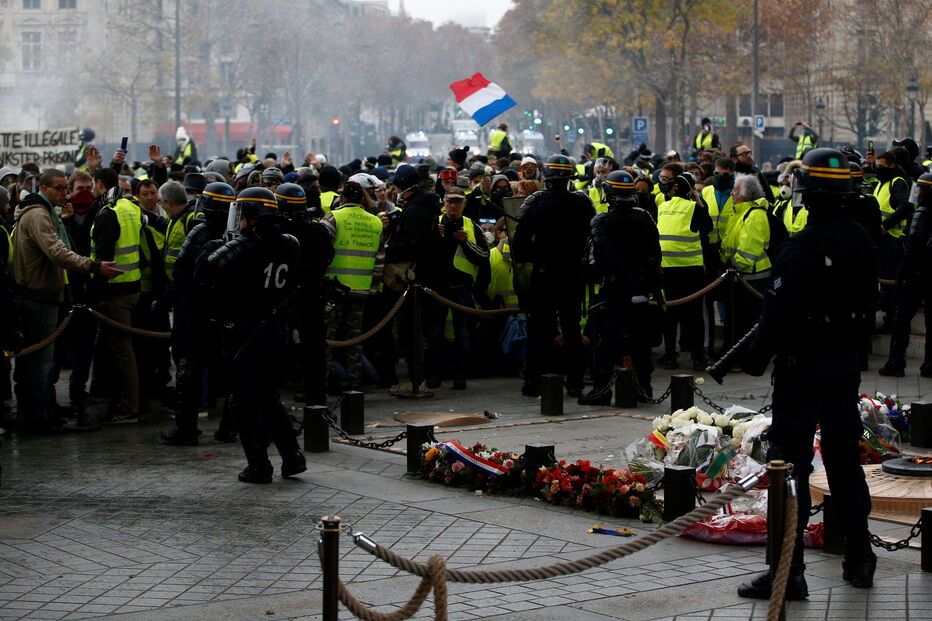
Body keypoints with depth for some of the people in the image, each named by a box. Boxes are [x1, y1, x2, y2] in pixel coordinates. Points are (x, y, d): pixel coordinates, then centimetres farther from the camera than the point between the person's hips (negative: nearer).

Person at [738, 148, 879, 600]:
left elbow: (779, 313, -21)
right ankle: (859, 561, 25)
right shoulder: (862, 243, 5)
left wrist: (757, 357, -10)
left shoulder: (801, 249, -20)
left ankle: (788, 571, -4)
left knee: (792, 463, -4)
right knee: (845, 459, 17)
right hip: (845, 363, 8)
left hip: (803, 366, -8)